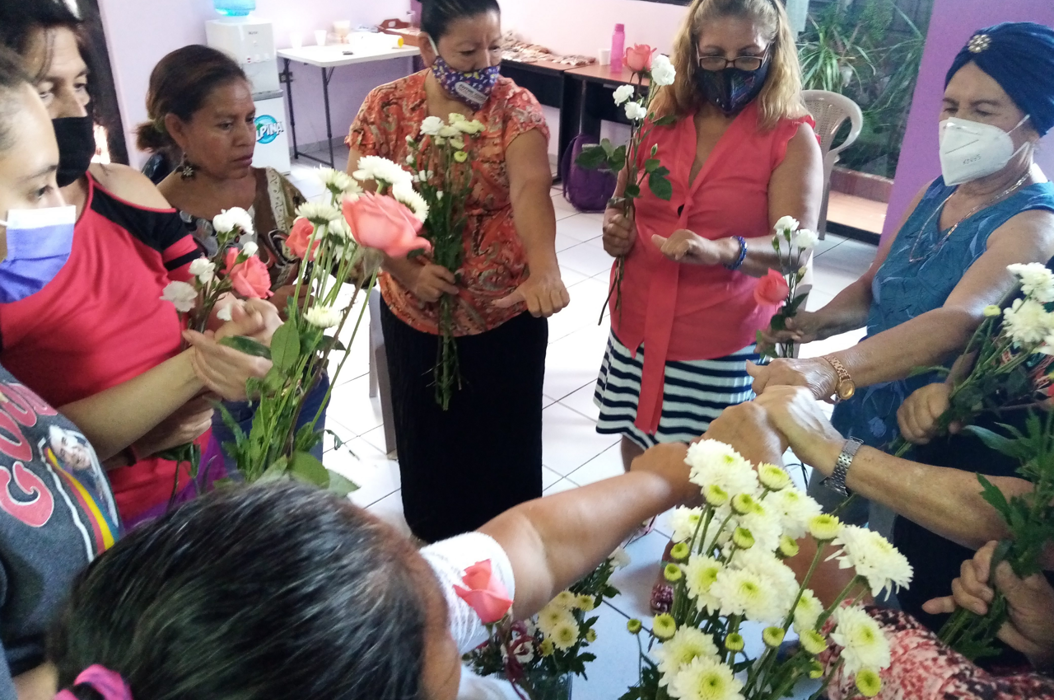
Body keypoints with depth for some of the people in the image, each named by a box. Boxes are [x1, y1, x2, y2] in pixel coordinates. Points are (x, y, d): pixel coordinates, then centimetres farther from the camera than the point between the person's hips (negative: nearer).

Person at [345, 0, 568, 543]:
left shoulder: (515, 106, -11)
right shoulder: (387, 107, -7)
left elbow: (531, 187, -29)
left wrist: (543, 269, -47)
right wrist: (407, 272, -20)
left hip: (506, 310, -1)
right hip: (415, 311, 1)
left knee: (505, 434, 14)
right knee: (429, 433, 18)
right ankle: (435, 541, 46)